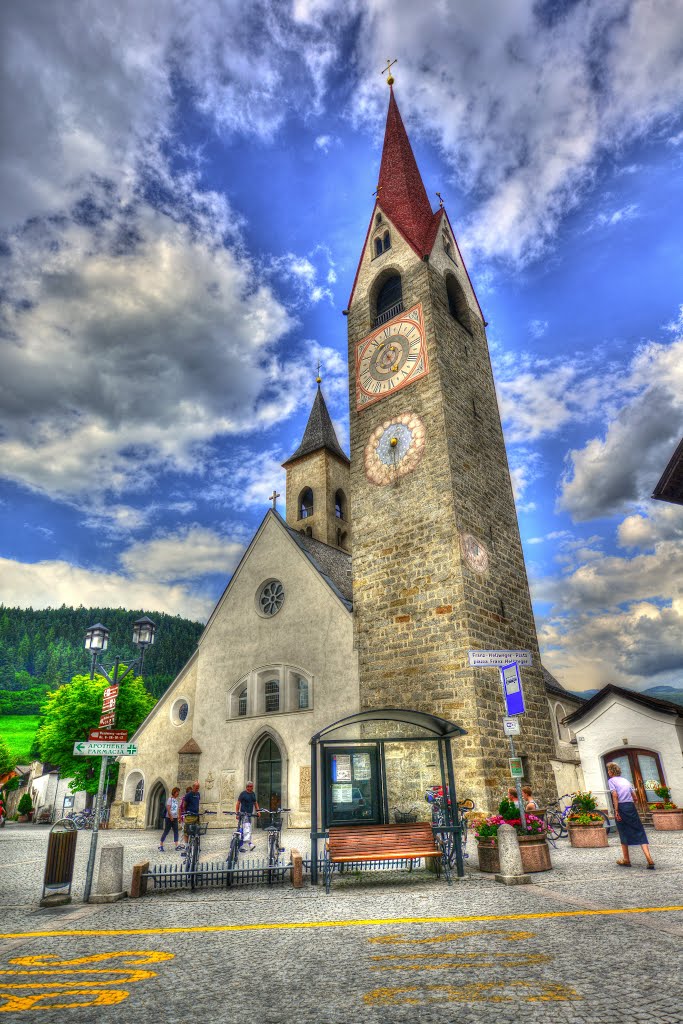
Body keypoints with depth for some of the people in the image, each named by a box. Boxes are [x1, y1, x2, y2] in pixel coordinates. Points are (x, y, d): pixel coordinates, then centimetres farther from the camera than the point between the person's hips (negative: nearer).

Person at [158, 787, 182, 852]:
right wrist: (170, 816, -19)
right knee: (166, 831, -1)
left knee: (176, 831, 2)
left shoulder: (177, 800, 13)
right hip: (169, 818, -7)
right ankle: (161, 845, 10)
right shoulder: (170, 799, -8)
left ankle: (176, 845, 1)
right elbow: (168, 808, -15)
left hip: (175, 818, 7)